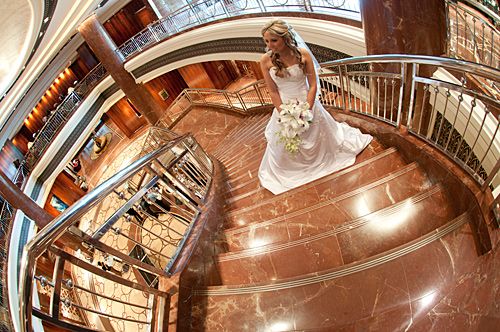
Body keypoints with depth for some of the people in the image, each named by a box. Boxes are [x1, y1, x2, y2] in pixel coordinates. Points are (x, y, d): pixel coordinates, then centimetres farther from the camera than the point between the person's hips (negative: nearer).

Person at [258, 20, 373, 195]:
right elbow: (273, 91, -11)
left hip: (308, 103, -1)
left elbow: (313, 85, -12)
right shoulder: (266, 60, -17)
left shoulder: (303, 54, -18)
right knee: (284, 146, 18)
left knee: (316, 138, 22)